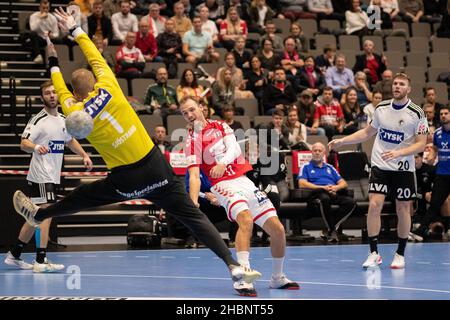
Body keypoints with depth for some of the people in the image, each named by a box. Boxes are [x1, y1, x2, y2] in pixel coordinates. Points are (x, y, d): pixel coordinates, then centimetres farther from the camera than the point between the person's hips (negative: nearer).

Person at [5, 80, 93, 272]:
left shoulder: (63, 120, 14)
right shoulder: (39, 120, -10)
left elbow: (70, 141, 31)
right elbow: (24, 143, -20)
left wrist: (84, 155, 19)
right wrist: (36, 147, -40)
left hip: (53, 176, 9)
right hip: (41, 175, -9)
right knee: (46, 214, -14)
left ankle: (14, 255, 21)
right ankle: (41, 261, -16)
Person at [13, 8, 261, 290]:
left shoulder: (75, 113, -4)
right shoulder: (108, 87, -3)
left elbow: (62, 93, 19)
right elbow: (96, 58, 14)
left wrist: (54, 62, 33)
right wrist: (75, 29, 25)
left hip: (126, 181, -1)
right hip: (156, 166, 1)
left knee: (83, 196, 23)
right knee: (193, 216, -1)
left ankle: (38, 215, 46)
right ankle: (234, 266, -10)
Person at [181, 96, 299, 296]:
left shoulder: (220, 126, 12)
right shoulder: (192, 140, -1)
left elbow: (234, 148, -6)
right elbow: (194, 175, -12)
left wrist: (223, 163, -28)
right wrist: (193, 201, -30)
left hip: (244, 181, 5)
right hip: (224, 185, -5)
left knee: (277, 229, 1)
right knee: (246, 219, -35)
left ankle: (277, 278, 21)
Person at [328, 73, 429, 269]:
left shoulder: (417, 113, -8)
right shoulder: (381, 108, 4)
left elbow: (421, 144, -10)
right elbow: (367, 132, 17)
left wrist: (398, 153, -24)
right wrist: (341, 141, 10)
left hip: (403, 168, -2)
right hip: (380, 166, 2)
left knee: (403, 210, 4)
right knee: (374, 205, -10)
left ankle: (400, 254, 19)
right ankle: (374, 254, -4)